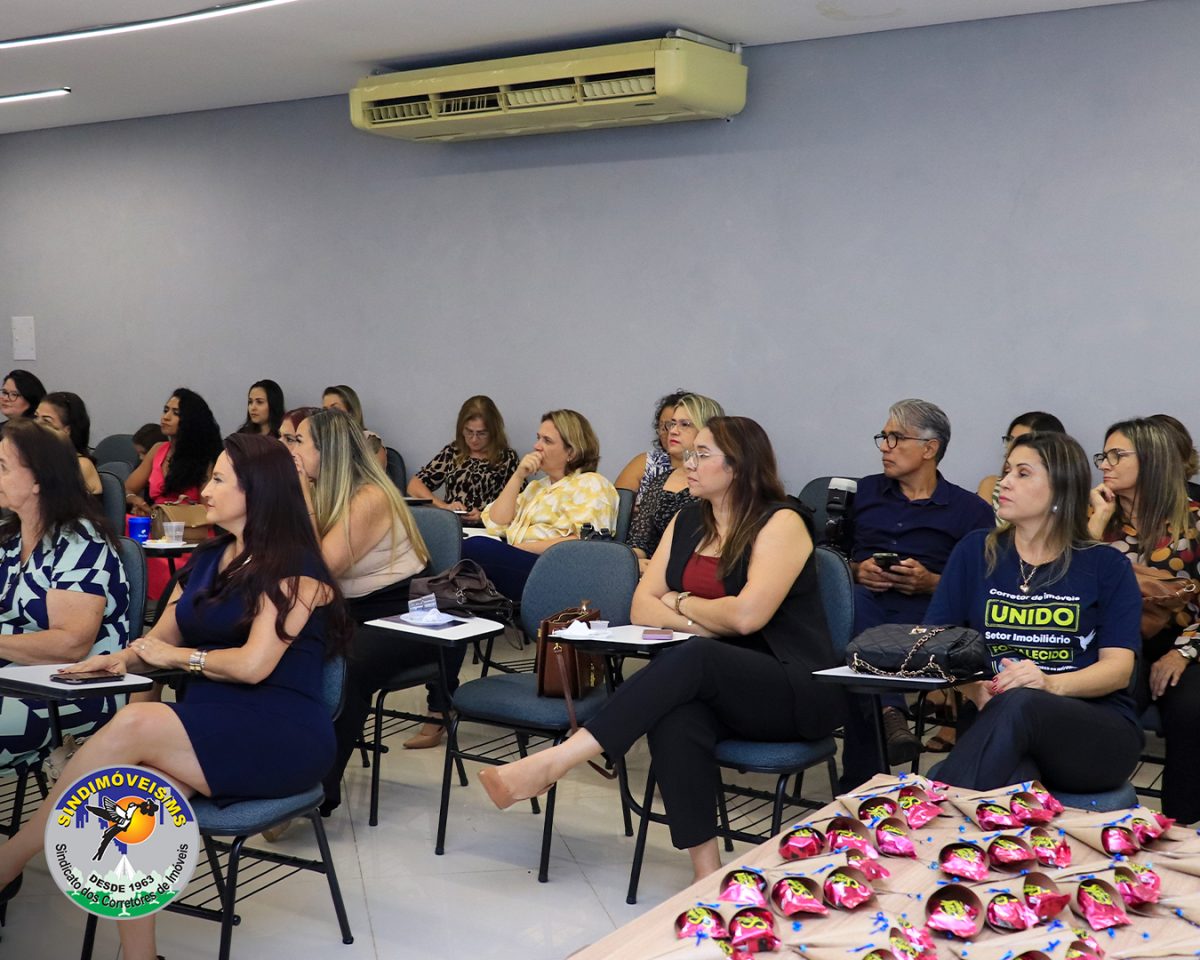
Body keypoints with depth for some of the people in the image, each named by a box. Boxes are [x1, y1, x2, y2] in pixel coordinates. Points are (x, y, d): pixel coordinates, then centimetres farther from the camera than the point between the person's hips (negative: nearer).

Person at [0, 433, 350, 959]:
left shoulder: (294, 568, -4)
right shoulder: (207, 559, 18)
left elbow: (254, 663, -14)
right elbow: (158, 643, 20)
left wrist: (178, 655, -1)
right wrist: (119, 658, -2)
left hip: (281, 735, -6)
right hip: (211, 721, 6)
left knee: (133, 725, -30)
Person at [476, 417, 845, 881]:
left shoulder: (781, 522, -7)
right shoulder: (687, 522, 14)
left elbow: (747, 615, -19)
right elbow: (642, 607, 7)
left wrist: (680, 602, -2)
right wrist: (699, 623, -12)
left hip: (796, 691, -5)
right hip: (713, 685, 5)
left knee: (692, 659, -34)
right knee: (674, 719, -32)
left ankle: (550, 764, -36)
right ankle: (706, 875, -32)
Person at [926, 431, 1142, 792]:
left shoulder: (1106, 567, 10)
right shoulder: (976, 551, 14)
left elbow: (1119, 667, -1)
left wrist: (1050, 684, -22)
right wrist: (976, 690, -14)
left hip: (1097, 728, 0)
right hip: (994, 720, 0)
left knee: (1019, 705, -39)